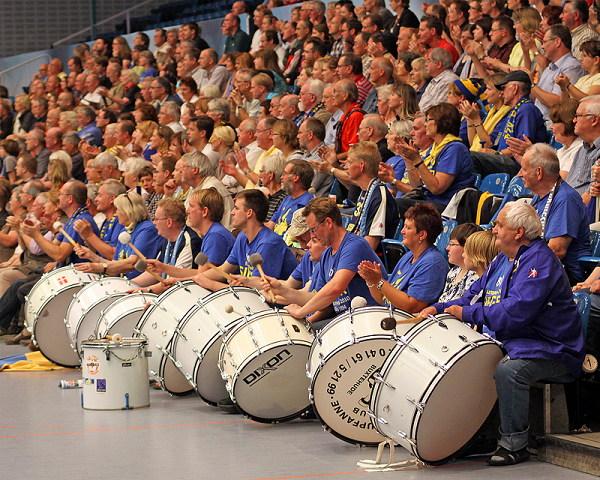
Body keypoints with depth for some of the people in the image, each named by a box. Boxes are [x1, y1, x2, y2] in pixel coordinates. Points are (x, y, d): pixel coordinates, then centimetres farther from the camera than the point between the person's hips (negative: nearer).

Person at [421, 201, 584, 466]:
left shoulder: (539, 261, -18)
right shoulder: (502, 260, 14)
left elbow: (514, 312, -28)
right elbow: (475, 295, 20)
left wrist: (466, 313, -19)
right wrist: (438, 309, 3)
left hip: (552, 351, -10)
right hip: (509, 342, 10)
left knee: (508, 369, -35)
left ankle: (514, 444, -22)